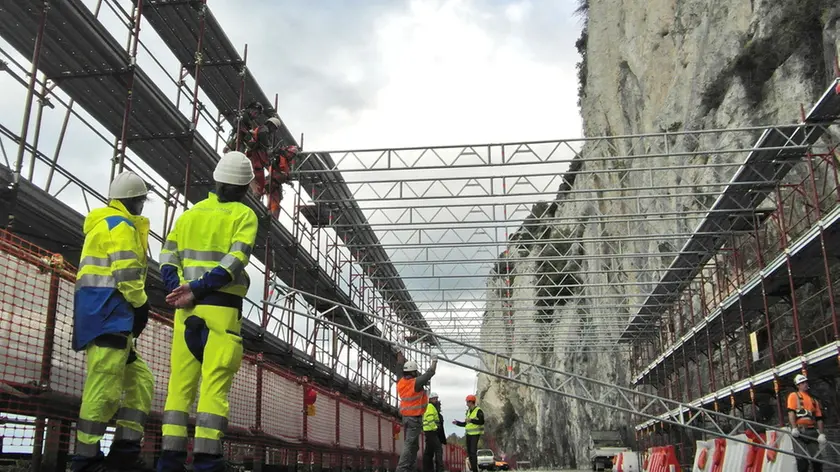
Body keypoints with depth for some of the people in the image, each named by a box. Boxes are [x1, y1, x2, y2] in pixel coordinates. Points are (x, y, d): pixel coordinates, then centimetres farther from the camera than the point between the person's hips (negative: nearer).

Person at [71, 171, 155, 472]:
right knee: (105, 386, -13)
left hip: (100, 312, 11)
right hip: (108, 309, -11)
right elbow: (126, 271, -16)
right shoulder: (121, 224, -3)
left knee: (140, 381, 9)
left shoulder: (102, 224, 29)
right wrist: (140, 304, -7)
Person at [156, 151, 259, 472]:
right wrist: (196, 291, -15)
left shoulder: (190, 213, 15)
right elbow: (234, 262, -14)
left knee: (180, 382, 7)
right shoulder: (244, 216, 0)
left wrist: (179, 292, -6)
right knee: (215, 384, -5)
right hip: (222, 308, -5)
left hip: (187, 309, 5)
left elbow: (167, 259, 6)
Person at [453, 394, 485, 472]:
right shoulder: (468, 411, 15)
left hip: (475, 434, -8)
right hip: (469, 434, 8)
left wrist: (471, 420, -25)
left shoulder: (478, 411, -10)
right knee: (469, 452, 7)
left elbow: (481, 422, -20)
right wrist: (457, 423, 7)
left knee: (473, 452, -14)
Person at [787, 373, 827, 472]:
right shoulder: (794, 396, 8)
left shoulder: (814, 400, 22)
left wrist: (821, 434, 3)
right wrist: (794, 428, -19)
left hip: (812, 431, 4)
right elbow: (791, 412, -6)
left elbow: (819, 418, 16)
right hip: (799, 431, -4)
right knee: (802, 459, -11)